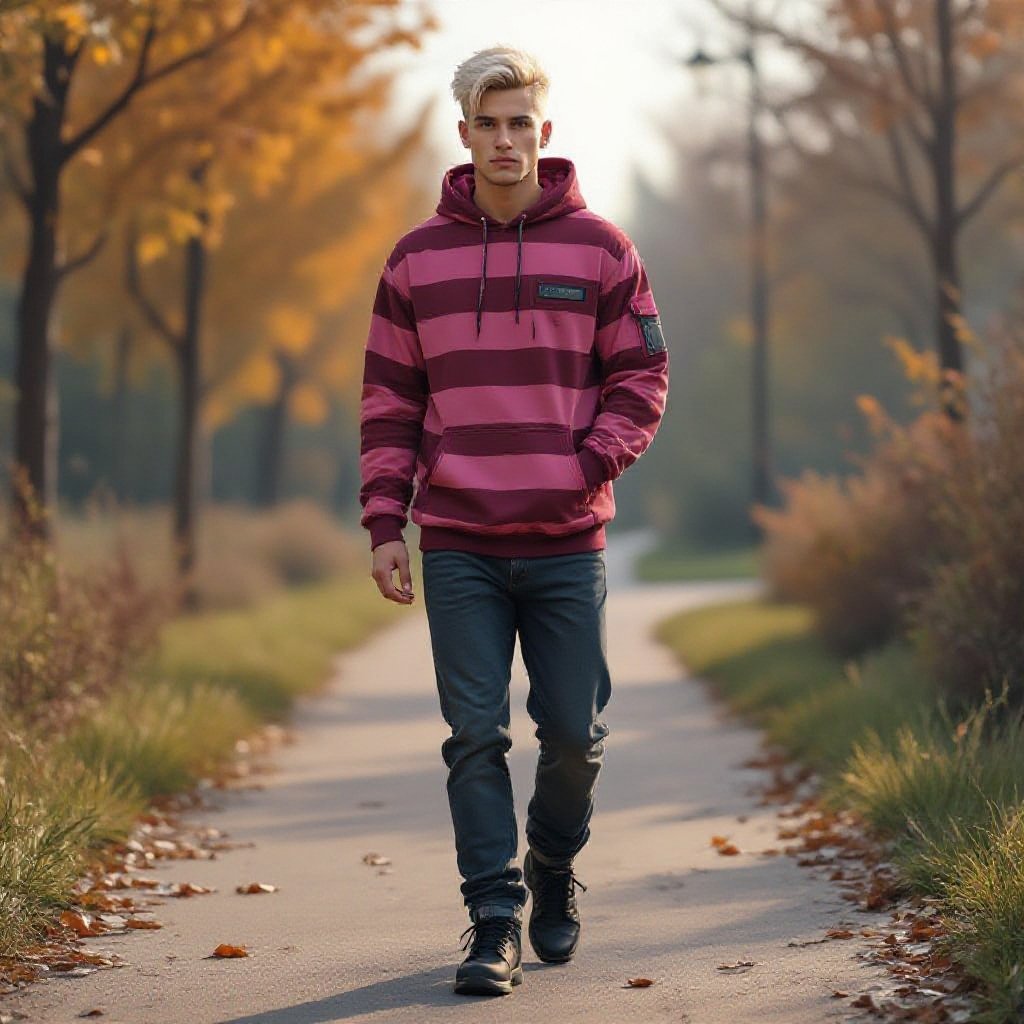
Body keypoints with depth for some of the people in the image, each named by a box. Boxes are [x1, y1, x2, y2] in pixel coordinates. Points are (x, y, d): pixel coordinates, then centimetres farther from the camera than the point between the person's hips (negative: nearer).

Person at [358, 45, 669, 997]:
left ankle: (553, 866, 31)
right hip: (457, 547, 0)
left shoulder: (599, 249, 4)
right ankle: (493, 920, 4)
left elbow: (640, 375, 6)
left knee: (573, 731, 4)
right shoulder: (417, 258, 6)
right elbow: (388, 399, 7)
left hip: (567, 543, 0)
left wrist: (591, 464, -10)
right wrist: (384, 523, 0)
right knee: (476, 738, -2)